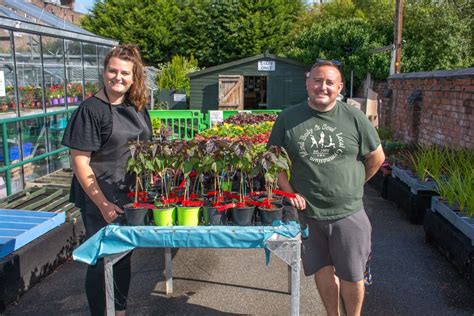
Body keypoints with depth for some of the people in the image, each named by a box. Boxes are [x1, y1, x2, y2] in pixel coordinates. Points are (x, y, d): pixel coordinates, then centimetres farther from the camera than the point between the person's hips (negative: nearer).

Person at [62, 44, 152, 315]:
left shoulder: (138, 109, 5)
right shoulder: (91, 109, -13)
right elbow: (79, 161, -15)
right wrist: (103, 204, -18)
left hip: (133, 198, 6)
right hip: (101, 201, -6)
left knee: (124, 256, 19)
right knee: (102, 260, 6)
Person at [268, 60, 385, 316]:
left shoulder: (354, 118, -2)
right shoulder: (288, 118, -1)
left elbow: (376, 158, 8)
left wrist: (352, 186, 9)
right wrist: (289, 191, -7)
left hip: (348, 213, 0)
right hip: (308, 213, 1)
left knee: (351, 276, 10)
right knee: (323, 270, 16)